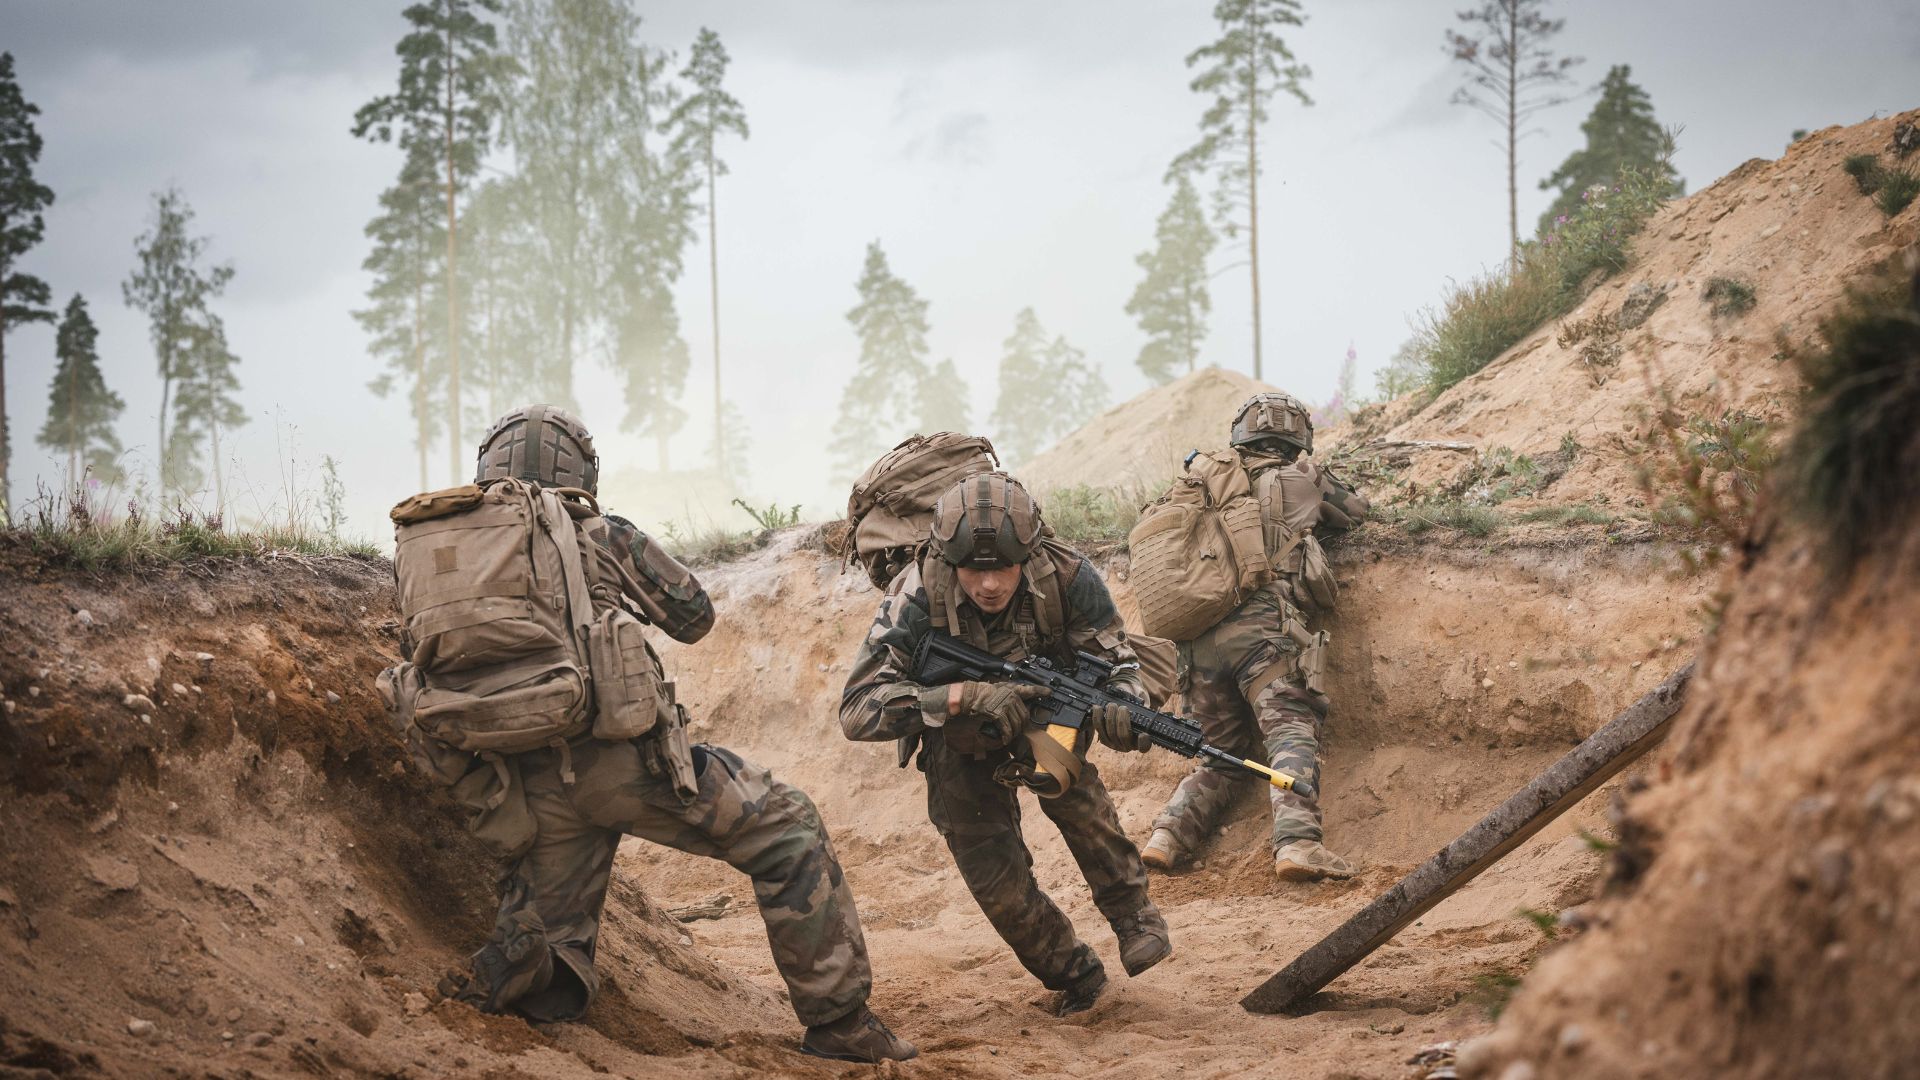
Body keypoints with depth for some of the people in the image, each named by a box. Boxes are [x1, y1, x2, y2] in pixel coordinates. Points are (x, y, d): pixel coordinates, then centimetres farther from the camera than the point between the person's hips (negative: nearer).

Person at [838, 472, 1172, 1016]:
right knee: (995, 878, -10)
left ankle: (1133, 915, -10)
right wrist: (965, 697, -51)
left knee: (1067, 783, -28)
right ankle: (1073, 976, 14)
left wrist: (1120, 707, -46)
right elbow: (857, 711, -38)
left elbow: (1116, 661, -20)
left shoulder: (1066, 578, -31)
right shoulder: (916, 600, -35)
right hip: (960, 740, -1)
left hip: (1043, 707, 1)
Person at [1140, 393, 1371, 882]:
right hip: (1261, 628, -5)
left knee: (1220, 756, 15)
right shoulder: (1301, 478, 16)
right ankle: (1297, 841, -37)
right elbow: (1355, 510, 34)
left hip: (1196, 638, 5)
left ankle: (1169, 834, -3)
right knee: (1292, 733, -16)